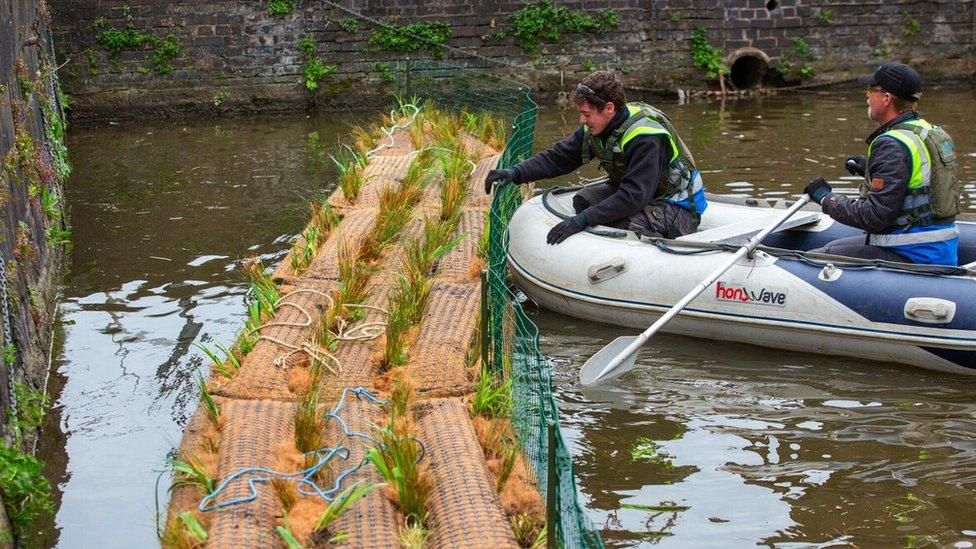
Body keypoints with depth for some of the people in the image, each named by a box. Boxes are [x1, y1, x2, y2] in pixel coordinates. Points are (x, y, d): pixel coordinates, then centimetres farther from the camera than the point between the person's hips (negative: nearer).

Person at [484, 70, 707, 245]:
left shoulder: (645, 136, -31)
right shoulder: (595, 129, -5)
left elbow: (633, 197, -37)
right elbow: (557, 158, 0)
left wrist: (582, 220, -41)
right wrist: (515, 173, -16)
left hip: (678, 207, -8)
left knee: (628, 224, -34)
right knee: (583, 200, -9)